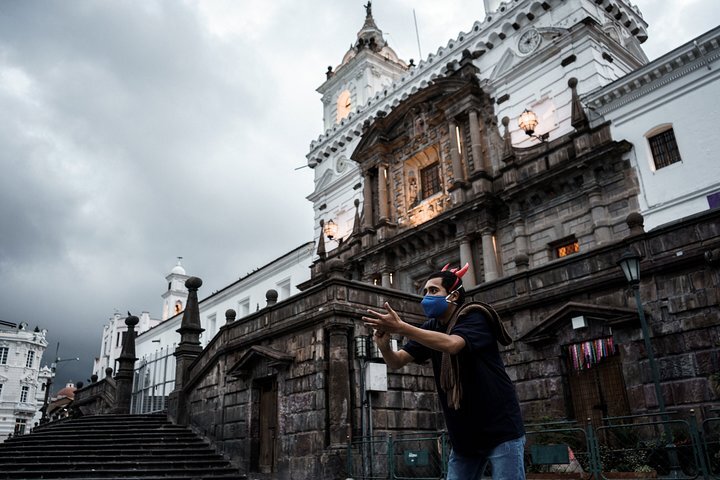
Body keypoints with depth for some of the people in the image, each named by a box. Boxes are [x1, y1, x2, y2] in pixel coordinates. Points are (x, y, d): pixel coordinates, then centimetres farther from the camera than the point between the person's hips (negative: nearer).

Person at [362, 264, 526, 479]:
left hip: (501, 430, -6)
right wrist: (384, 344, -25)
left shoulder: (474, 317, -12)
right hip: (465, 435, 6)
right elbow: (397, 362, -3)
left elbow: (451, 345, -33)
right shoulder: (431, 328, 7)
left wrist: (401, 328, -39)